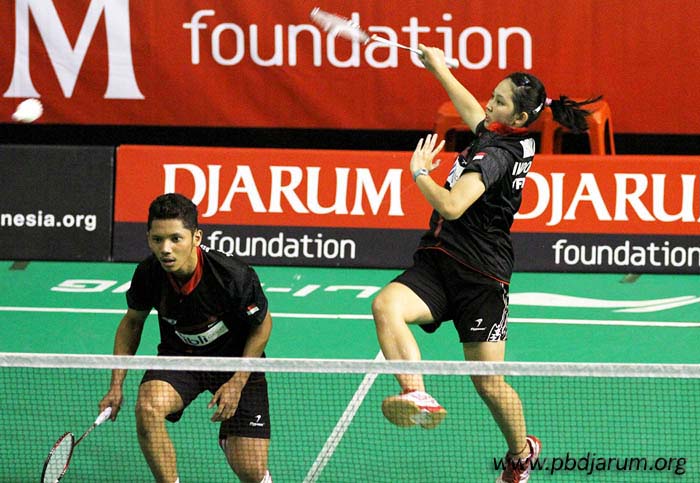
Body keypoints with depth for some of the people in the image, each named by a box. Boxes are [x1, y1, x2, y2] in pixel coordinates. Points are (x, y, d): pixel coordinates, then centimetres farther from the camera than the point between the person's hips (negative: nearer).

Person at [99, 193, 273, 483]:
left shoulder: (234, 276, -29)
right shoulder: (148, 273, -19)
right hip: (179, 357, 2)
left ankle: (229, 440, 32)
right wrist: (116, 386, -5)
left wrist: (237, 383, -15)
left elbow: (262, 325, -9)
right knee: (147, 407, -33)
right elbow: (132, 323, 2)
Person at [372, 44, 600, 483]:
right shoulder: (516, 138, 7)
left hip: (480, 278, -8)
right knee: (386, 305, -24)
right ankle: (418, 396, -40)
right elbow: (475, 113, 32)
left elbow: (451, 206, -30)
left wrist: (420, 172, -13)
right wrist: (440, 70, 39)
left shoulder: (496, 154, -19)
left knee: (488, 382, 1)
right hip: (436, 264, 8)